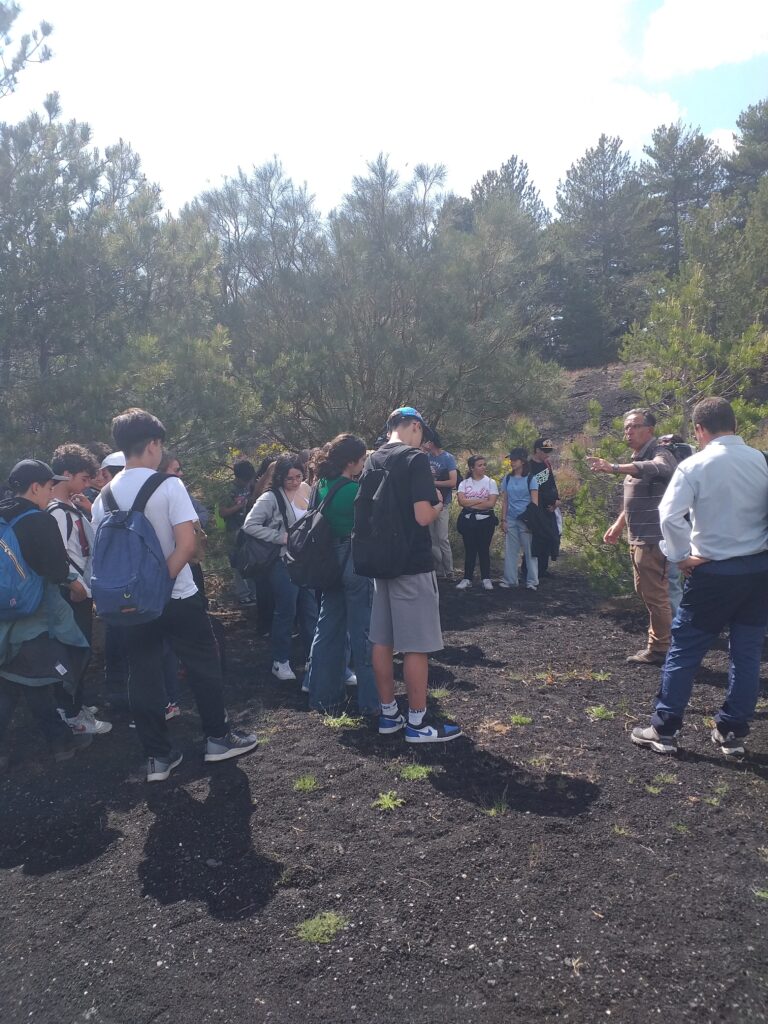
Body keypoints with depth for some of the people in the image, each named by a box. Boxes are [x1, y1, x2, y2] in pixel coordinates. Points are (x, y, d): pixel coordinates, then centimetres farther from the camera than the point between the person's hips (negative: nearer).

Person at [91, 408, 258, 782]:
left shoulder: (105, 496, 2)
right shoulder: (168, 485, -13)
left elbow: (100, 551, 4)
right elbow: (187, 545, -21)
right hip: (177, 596, -4)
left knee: (143, 677, 11)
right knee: (203, 667, 12)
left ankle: (158, 756, 18)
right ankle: (218, 737, 23)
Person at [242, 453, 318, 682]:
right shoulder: (271, 498, -10)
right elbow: (250, 525, -15)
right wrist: (282, 537, -18)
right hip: (283, 563, -6)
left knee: (311, 611, 11)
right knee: (285, 612, 2)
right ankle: (280, 661, 17)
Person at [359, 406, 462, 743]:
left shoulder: (372, 461, 10)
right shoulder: (416, 459, -13)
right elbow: (423, 516, -19)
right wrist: (439, 504, 0)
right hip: (412, 564, -8)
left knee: (382, 641, 12)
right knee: (416, 646, 0)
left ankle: (388, 713, 22)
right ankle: (418, 722, 8)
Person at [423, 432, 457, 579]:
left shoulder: (448, 458, -6)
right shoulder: (426, 457, 9)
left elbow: (453, 482, -11)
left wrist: (432, 483, -9)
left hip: (442, 503, -5)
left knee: (442, 539, -5)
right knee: (432, 539, 7)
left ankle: (449, 572, 6)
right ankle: (438, 570, 16)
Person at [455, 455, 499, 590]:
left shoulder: (491, 482, 0)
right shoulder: (464, 483, 3)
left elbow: (491, 503, -12)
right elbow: (461, 501, -11)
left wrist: (469, 503, -9)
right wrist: (481, 500, -13)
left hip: (485, 520, -1)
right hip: (468, 520, 1)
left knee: (484, 549, 4)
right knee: (469, 549, 6)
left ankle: (486, 579, 13)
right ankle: (467, 578, 12)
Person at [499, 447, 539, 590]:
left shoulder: (530, 479, -2)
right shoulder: (507, 479, 8)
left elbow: (535, 502, -4)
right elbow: (504, 501, 10)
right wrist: (503, 520, 4)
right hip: (511, 519, 3)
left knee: (529, 550, 1)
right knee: (510, 550, 4)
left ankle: (532, 581, 8)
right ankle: (509, 580, 11)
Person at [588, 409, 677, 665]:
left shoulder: (660, 454, -15)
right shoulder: (637, 458, 16)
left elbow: (655, 468, -41)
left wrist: (614, 468, -52)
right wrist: (618, 525, 22)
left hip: (653, 539, -10)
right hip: (638, 538, 10)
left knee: (654, 593, -3)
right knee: (645, 590, 19)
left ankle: (660, 649, 8)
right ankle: (658, 638, 33)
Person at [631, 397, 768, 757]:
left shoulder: (695, 465, -11)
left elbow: (669, 514, -20)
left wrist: (682, 556, -9)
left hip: (714, 571, -4)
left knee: (684, 651, 6)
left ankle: (664, 730, 13)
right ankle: (733, 734, 22)